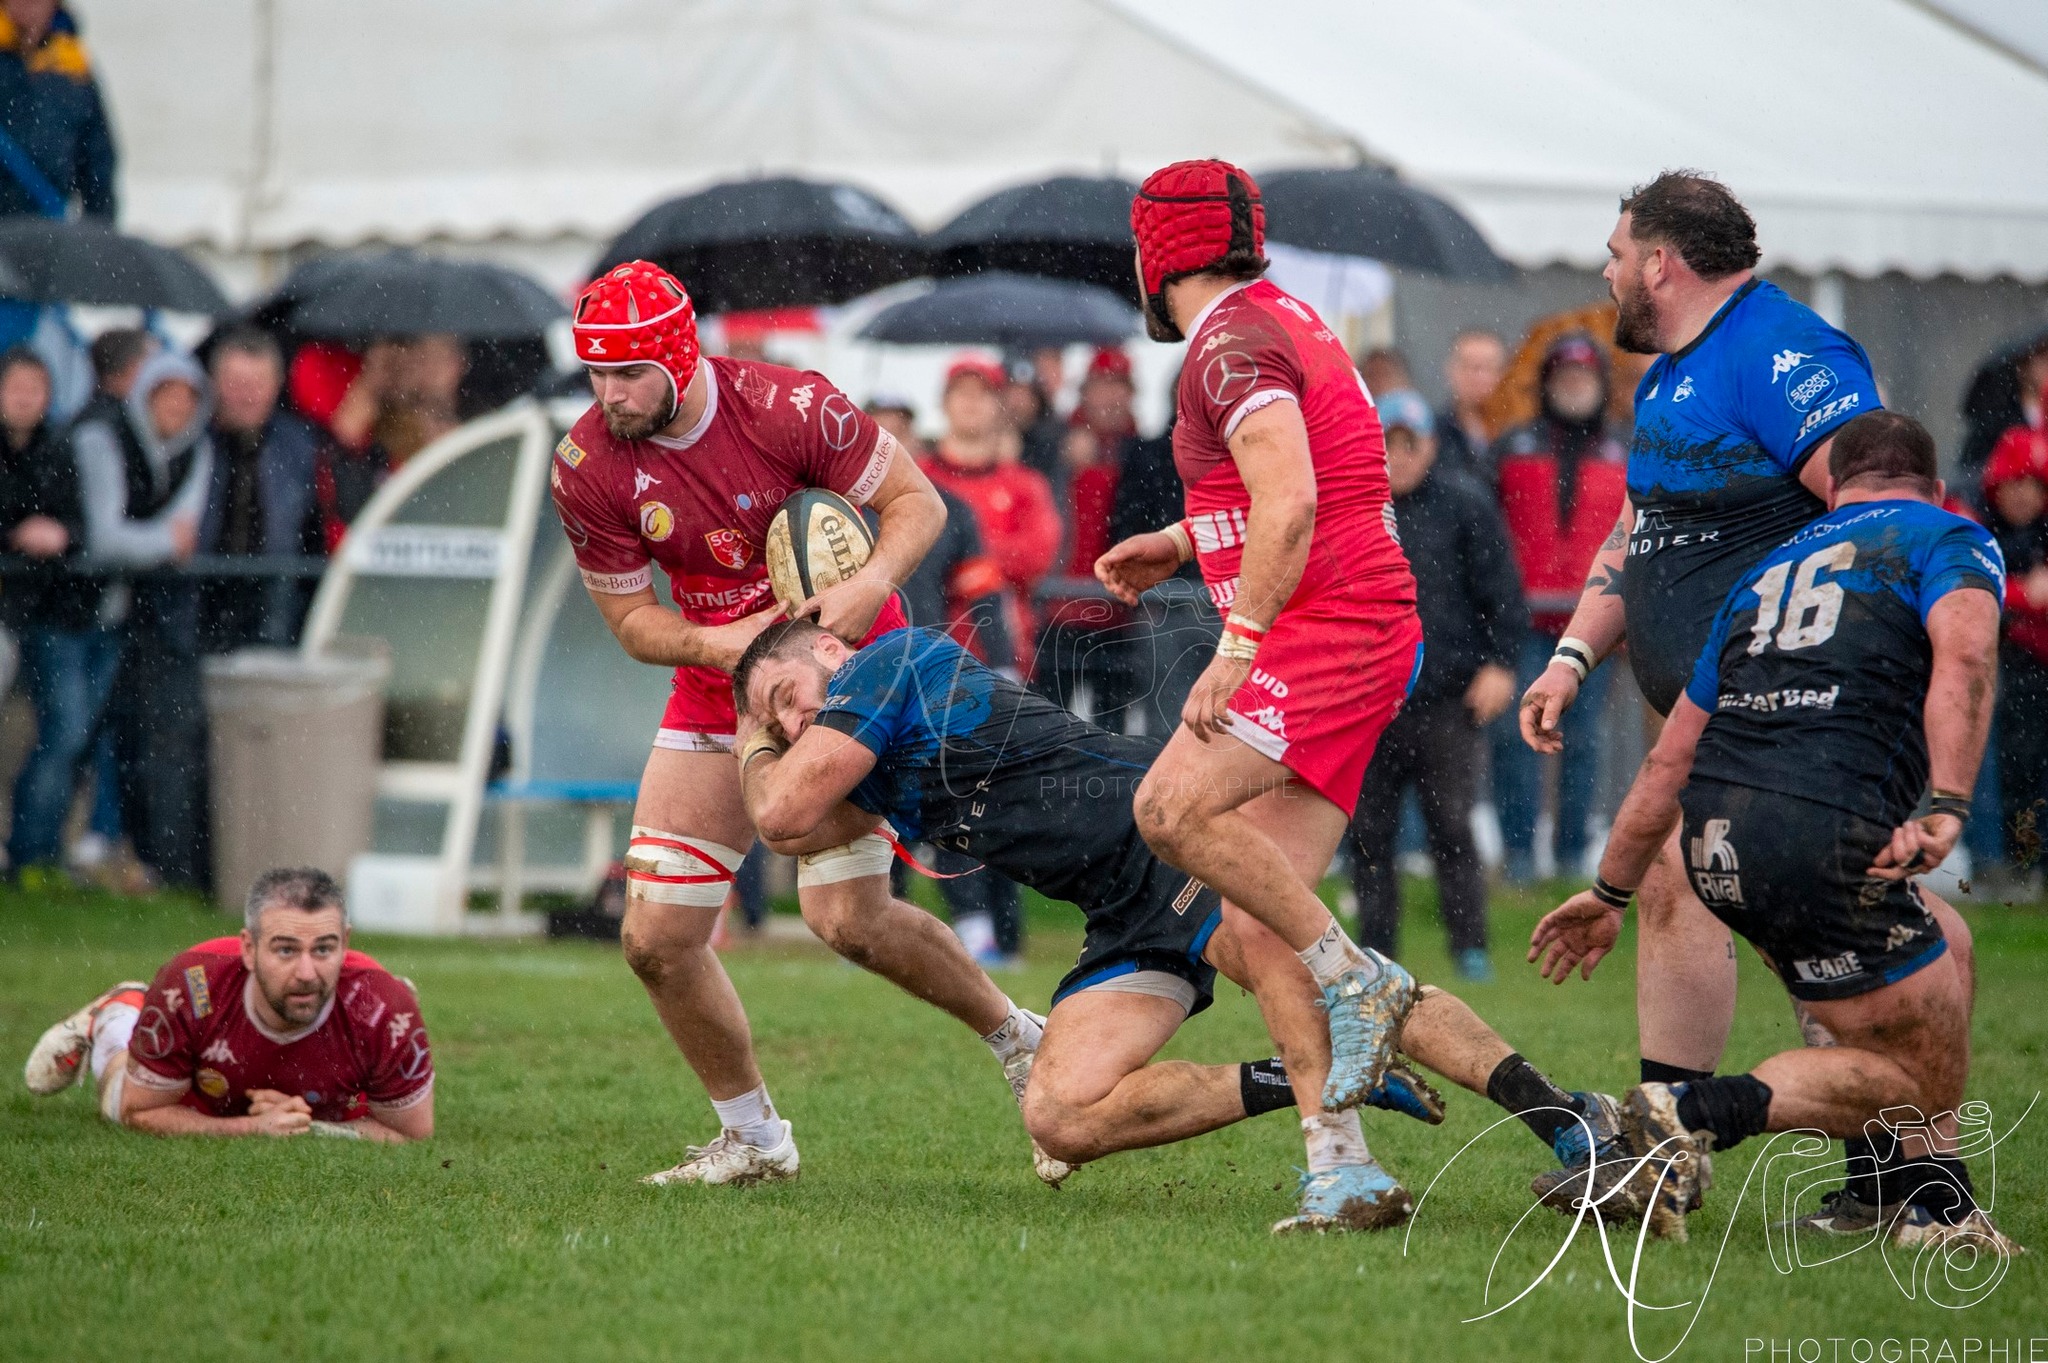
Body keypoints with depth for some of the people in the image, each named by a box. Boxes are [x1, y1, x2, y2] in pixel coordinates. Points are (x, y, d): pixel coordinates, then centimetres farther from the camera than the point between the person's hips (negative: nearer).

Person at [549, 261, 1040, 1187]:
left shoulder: (788, 408, -22)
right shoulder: (587, 469, -12)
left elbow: (918, 501, -13)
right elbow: (631, 618, -2)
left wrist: (872, 583, -33)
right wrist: (712, 644, -23)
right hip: (717, 685, 4)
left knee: (848, 917, -17)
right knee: (656, 939, -3)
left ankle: (1021, 1041, 7)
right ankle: (751, 1138, 17)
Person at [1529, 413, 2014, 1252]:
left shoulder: (1771, 570, 29)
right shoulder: (1949, 538, 12)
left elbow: (1669, 760, 31)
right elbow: (1964, 655, -13)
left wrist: (1611, 893, 41)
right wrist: (1946, 808, -22)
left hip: (1713, 838, 7)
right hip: (1824, 829, -7)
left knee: (1943, 941, 26)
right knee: (1922, 1072, 5)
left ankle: (1922, 1198, 21)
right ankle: (1696, 1114, -13)